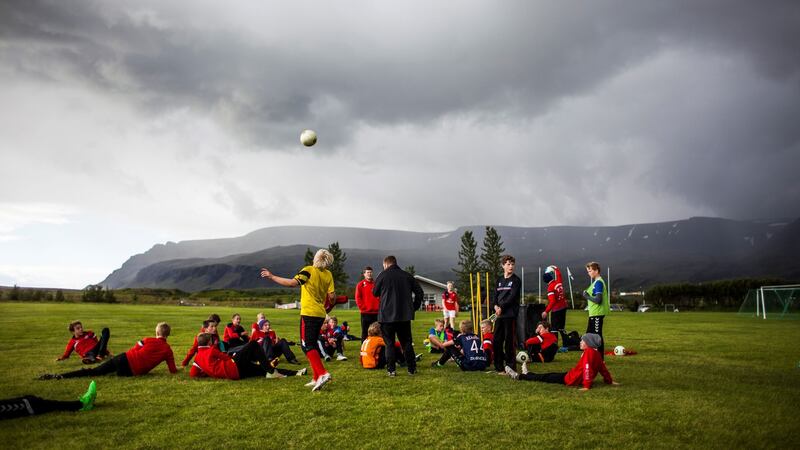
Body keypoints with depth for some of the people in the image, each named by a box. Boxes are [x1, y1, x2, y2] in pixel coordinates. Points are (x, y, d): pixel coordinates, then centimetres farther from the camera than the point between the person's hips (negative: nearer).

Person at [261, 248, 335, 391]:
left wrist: (271, 276, -11)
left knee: (307, 345, -7)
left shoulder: (309, 270, -8)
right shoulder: (328, 275, 7)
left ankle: (322, 374, -22)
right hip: (321, 314, 7)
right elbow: (332, 297, 3)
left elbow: (292, 283, -19)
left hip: (309, 313, -7)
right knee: (312, 345, 16)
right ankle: (316, 379, 15)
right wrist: (329, 304, 27)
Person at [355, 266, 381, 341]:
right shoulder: (360, 284, 2)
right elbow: (358, 298, -2)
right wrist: (362, 307, -9)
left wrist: (379, 307, 1)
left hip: (376, 312, 3)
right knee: (365, 332, 1)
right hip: (365, 313, -3)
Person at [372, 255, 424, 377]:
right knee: (407, 342, 11)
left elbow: (375, 293, 6)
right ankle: (412, 369, 11)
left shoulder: (383, 275, -5)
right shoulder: (407, 276, 6)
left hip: (387, 315, -3)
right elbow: (419, 291, 5)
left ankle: (391, 370, 1)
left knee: (389, 343, 4)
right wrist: (414, 307, 12)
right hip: (405, 315, 3)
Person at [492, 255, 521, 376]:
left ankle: (511, 367, 4)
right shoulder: (499, 280, 16)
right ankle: (499, 367, 15)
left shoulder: (516, 280, 0)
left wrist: (502, 307, -15)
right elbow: (495, 296, 11)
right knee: (496, 341, 6)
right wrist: (495, 306, -8)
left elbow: (512, 297, -11)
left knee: (509, 342, -4)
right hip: (499, 314, 5)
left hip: (510, 314, -5)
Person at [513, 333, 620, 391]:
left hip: (571, 379, -9)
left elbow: (587, 369, -31)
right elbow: (603, 368, 12)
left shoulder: (588, 352, -24)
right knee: (551, 375, 22)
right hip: (573, 375, 9)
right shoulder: (596, 353, 5)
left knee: (545, 377, 2)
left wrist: (586, 386, -33)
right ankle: (527, 374, 37)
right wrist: (609, 381, 23)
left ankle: (520, 376, 12)